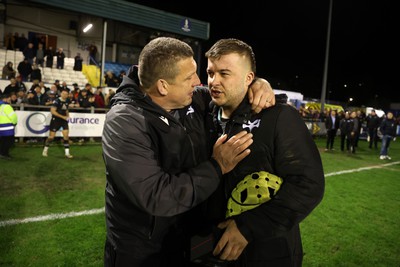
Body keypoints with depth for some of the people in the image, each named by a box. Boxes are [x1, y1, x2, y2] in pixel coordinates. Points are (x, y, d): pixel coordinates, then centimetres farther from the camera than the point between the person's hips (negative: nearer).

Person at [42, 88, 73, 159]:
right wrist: (62, 116, -22)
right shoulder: (57, 101, -15)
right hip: (55, 120, -5)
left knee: (66, 135, -5)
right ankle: (45, 150, 26)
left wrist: (67, 115, 1)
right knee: (51, 136, 3)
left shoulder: (67, 101, 5)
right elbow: (52, 111, -21)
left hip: (64, 120, 5)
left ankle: (67, 153, 0)